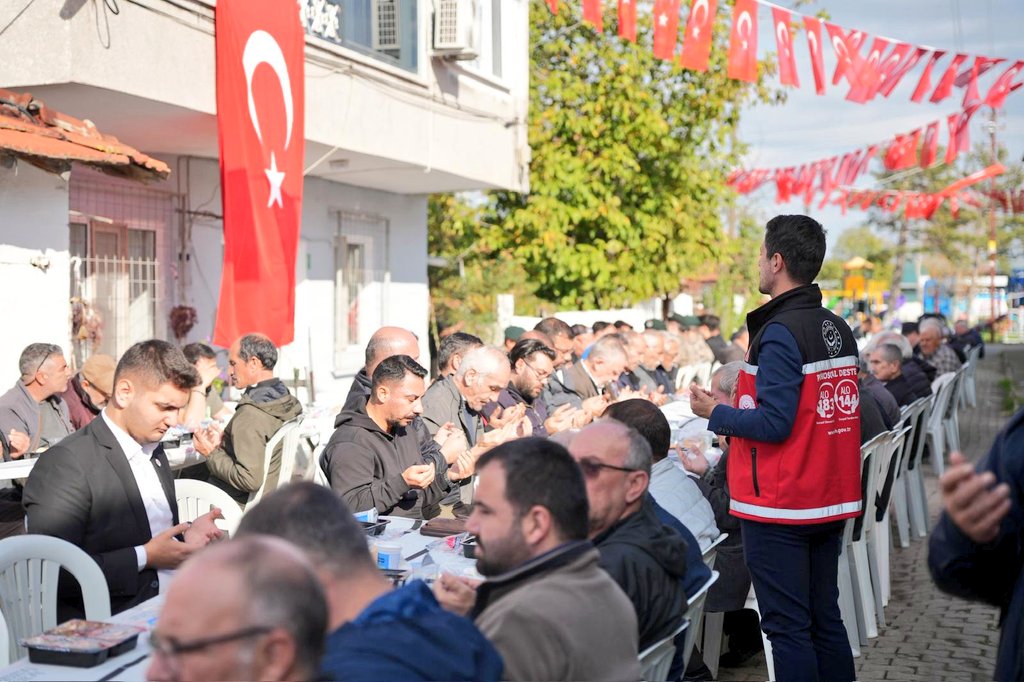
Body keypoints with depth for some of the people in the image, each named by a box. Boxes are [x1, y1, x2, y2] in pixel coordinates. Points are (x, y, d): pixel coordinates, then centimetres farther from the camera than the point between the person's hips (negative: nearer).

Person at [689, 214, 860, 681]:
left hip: (780, 506, -8)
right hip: (830, 501, 8)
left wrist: (714, 413, -7)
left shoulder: (780, 332, -17)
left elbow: (774, 423, -22)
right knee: (825, 620, 16)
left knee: (787, 629, -1)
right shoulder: (839, 330, 8)